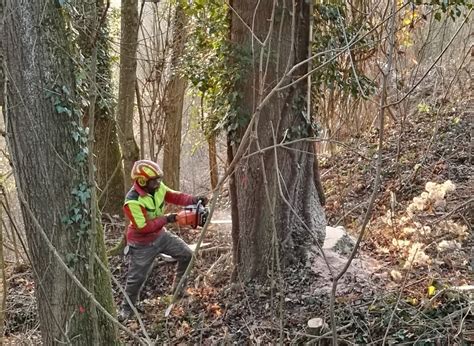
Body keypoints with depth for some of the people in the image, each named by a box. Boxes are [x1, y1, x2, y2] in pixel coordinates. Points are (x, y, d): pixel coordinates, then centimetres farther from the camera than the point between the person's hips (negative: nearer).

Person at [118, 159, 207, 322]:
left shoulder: (157, 187, -12)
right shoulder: (132, 201, -33)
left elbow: (174, 196, -6)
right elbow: (142, 227, -32)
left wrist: (194, 199, -23)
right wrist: (166, 219, -28)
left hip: (160, 235, 7)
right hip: (142, 244, -7)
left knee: (186, 254, 10)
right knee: (136, 277, 4)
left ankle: (178, 287, 29)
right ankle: (126, 308, 26)